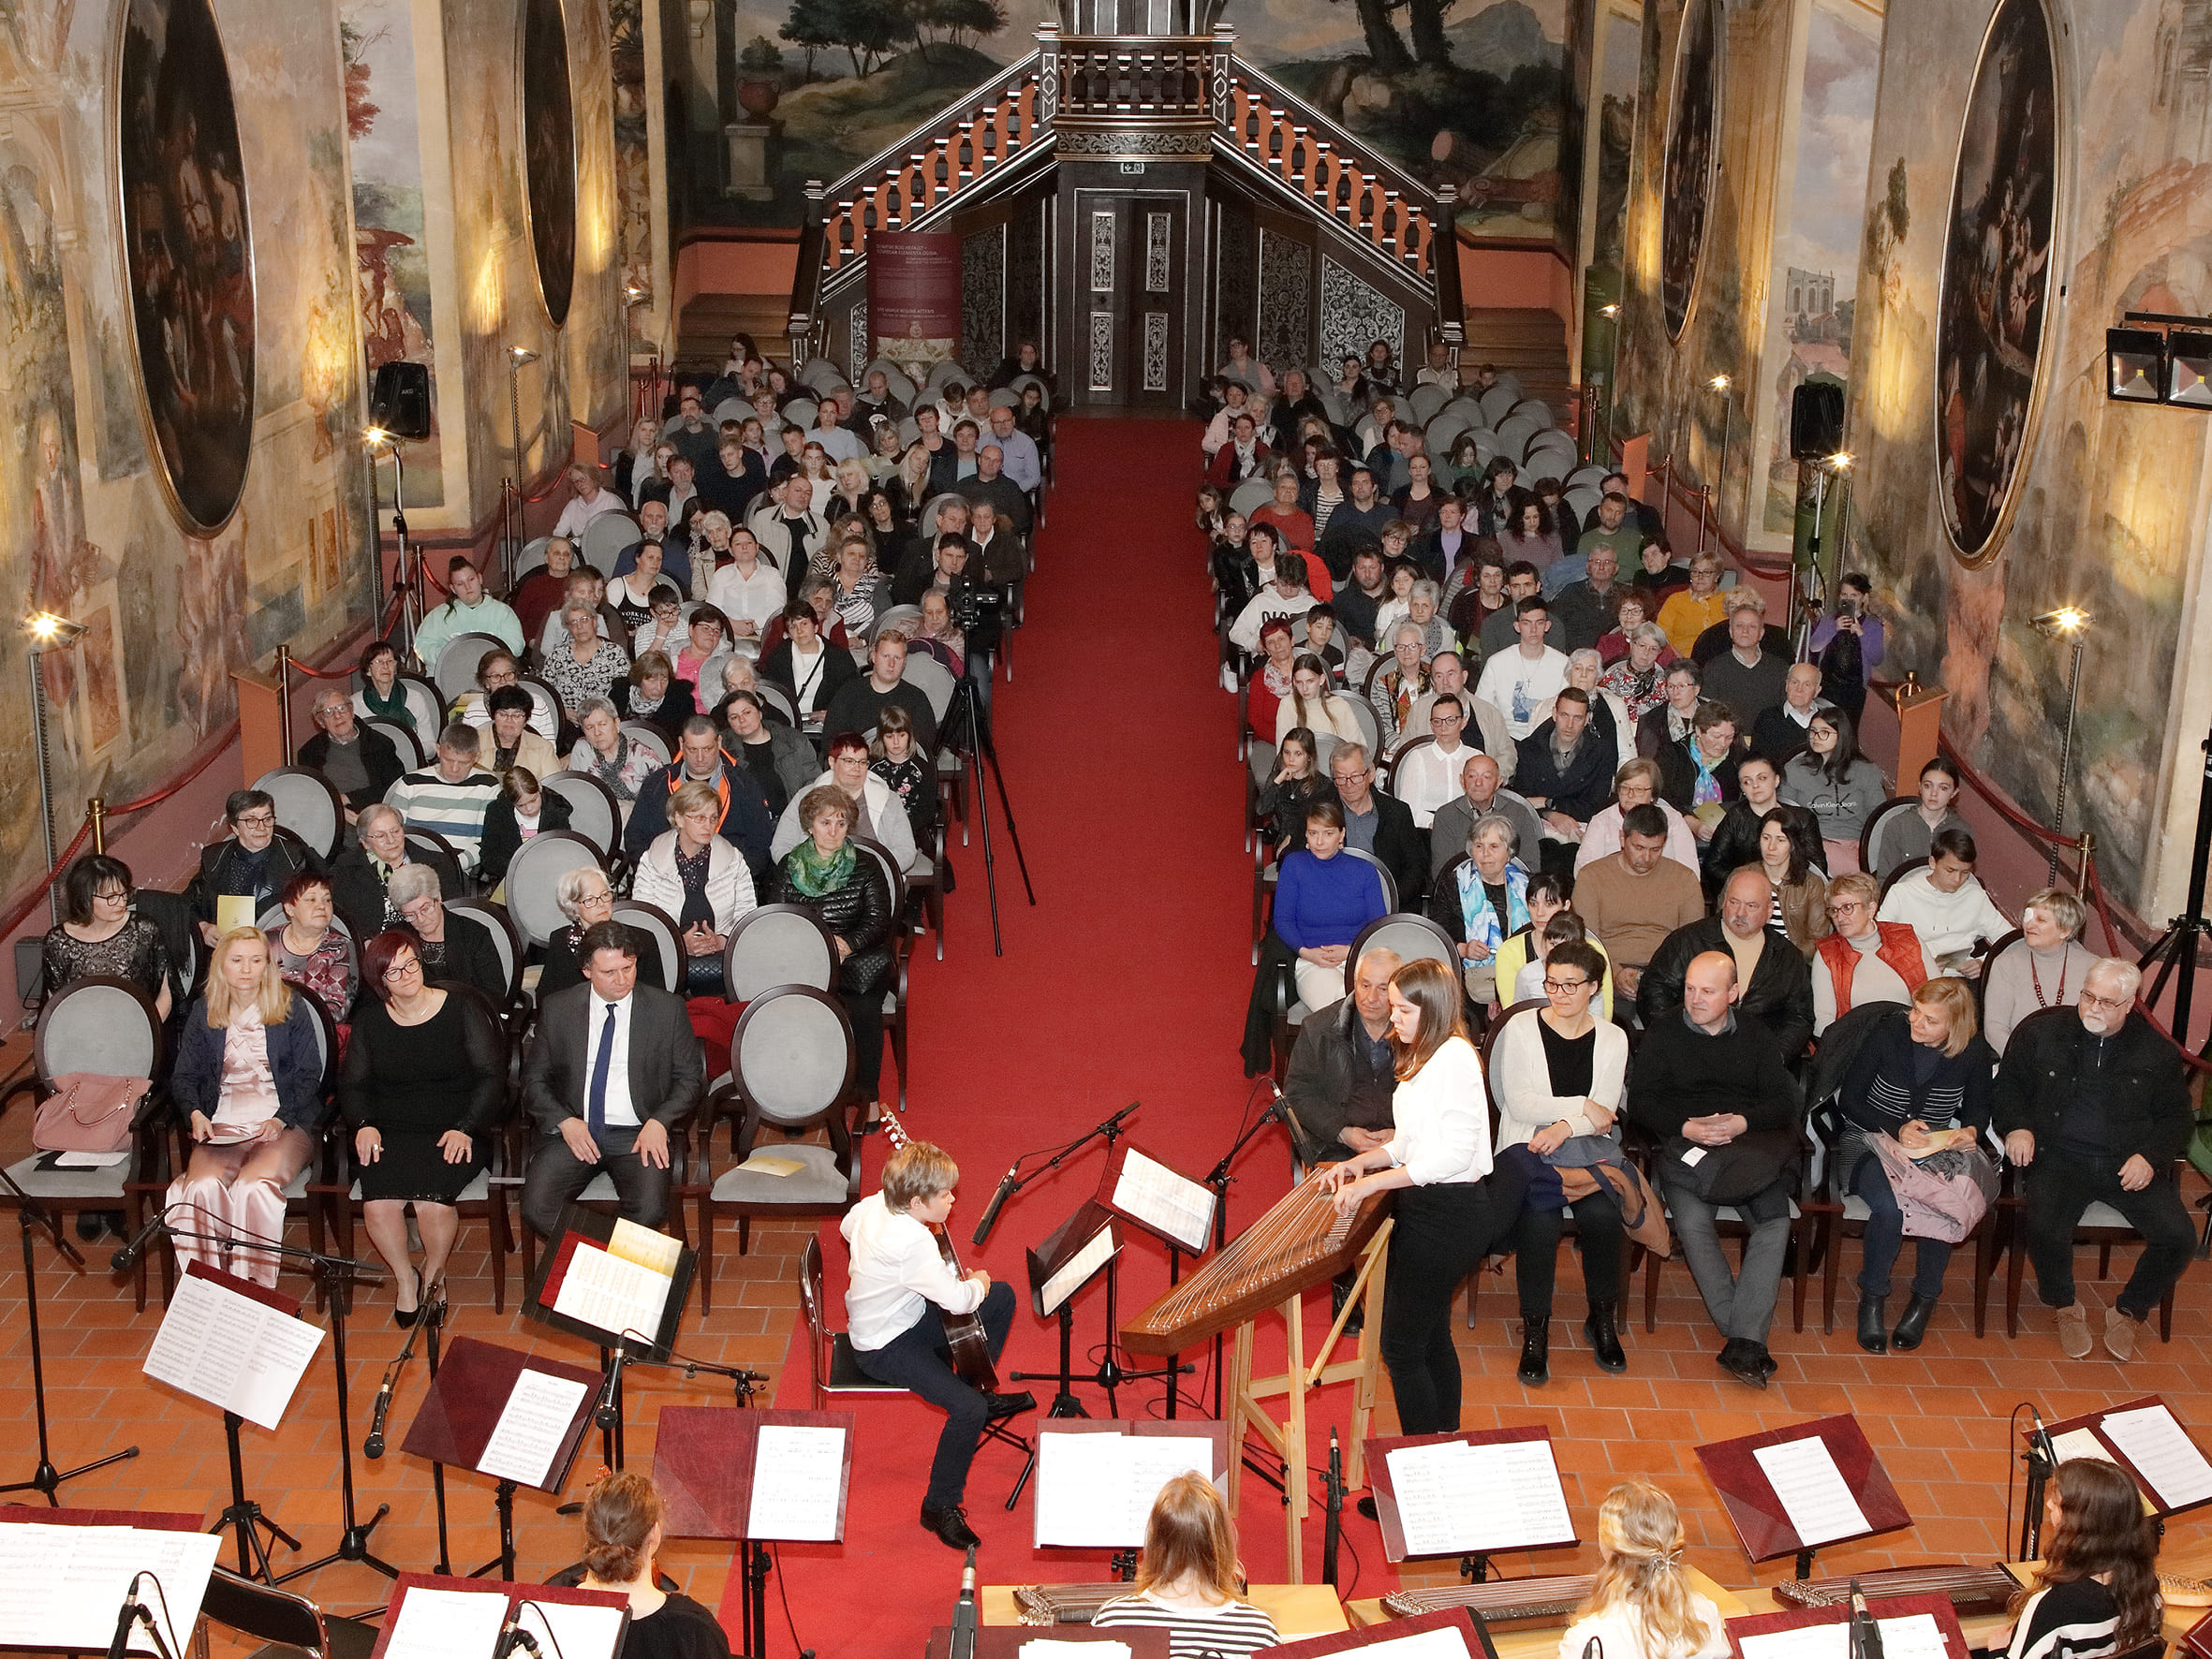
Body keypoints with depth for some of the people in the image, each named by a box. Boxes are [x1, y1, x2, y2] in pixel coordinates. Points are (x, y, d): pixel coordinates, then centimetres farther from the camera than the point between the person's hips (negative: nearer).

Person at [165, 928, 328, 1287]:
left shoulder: (291, 1007, 6)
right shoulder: (203, 1012, 13)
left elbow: (309, 1074, 5)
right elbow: (183, 1076, 15)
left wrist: (281, 1119, -10)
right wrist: (195, 1113, -6)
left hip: (286, 1124, -2)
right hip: (221, 1126, 2)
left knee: (253, 1187, -33)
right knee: (204, 1187, -30)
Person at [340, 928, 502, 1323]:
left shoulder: (461, 1009, 1)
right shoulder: (370, 1020, 10)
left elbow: (492, 1076, -1)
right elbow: (352, 1084, 15)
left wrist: (466, 1129, -13)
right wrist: (364, 1125, -6)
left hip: (453, 1132, -2)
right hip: (390, 1133, 3)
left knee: (432, 1199, -29)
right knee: (378, 1204, -25)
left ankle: (434, 1272, 4)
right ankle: (404, 1277, 4)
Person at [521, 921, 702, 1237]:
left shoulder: (667, 1008, 6)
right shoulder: (557, 1009, 8)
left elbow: (689, 1079, 9)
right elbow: (533, 1080, 11)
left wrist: (659, 1121, -10)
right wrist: (565, 1121, -8)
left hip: (638, 1136, -1)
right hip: (572, 1131, 1)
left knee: (649, 1210, -29)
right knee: (536, 1209, -25)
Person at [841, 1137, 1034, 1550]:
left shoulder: (874, 1204, -8)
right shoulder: (912, 1242, -35)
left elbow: (847, 1228, 17)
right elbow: (958, 1300, -38)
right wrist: (977, 1283, -15)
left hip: (904, 1314, 10)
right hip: (884, 1347, -10)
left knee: (1002, 1297, 14)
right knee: (968, 1410, -25)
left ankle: (981, 1390, 31)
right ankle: (940, 1506, -5)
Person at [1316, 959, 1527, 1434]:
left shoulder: (1454, 1057, -18)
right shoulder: (1424, 1057, 13)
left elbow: (1454, 1153, -23)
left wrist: (1371, 1183, -21)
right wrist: (1363, 1161, 1)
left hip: (1447, 1214, -10)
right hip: (1426, 1208, 10)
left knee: (1401, 1345, -5)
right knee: (1432, 1339, 19)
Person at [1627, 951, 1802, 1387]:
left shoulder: (1756, 1041, 22)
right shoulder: (1660, 1037, 17)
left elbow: (1785, 1103, 11)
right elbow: (1641, 1104, 8)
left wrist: (1743, 1122, -9)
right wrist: (1686, 1127, -10)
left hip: (1751, 1149, 1)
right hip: (1684, 1147, -1)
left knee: (1776, 1221, -28)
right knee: (1692, 1223, -32)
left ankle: (1744, 1343, -32)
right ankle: (1746, 1337, -28)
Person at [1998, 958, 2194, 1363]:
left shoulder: (2156, 1050, 7)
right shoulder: (2041, 1030, 4)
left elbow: (2177, 1117, 14)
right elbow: (2009, 1084, 15)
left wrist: (2151, 1156, -5)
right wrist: (2017, 1126, -5)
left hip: (2128, 1163, 2)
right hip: (2060, 1157, -1)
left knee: (2179, 1236, -19)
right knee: (2045, 1227, -31)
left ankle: (2128, 1311, 10)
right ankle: (2066, 1308, 1)